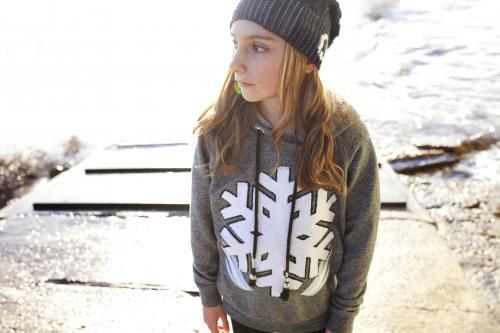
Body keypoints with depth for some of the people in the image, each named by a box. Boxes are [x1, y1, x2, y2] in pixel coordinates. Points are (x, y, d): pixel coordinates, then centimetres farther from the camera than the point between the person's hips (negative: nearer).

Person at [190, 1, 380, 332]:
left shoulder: (347, 135, -24)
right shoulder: (217, 129, -21)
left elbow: (359, 236, -12)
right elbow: (203, 220, -7)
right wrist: (208, 292, 4)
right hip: (241, 306, 1)